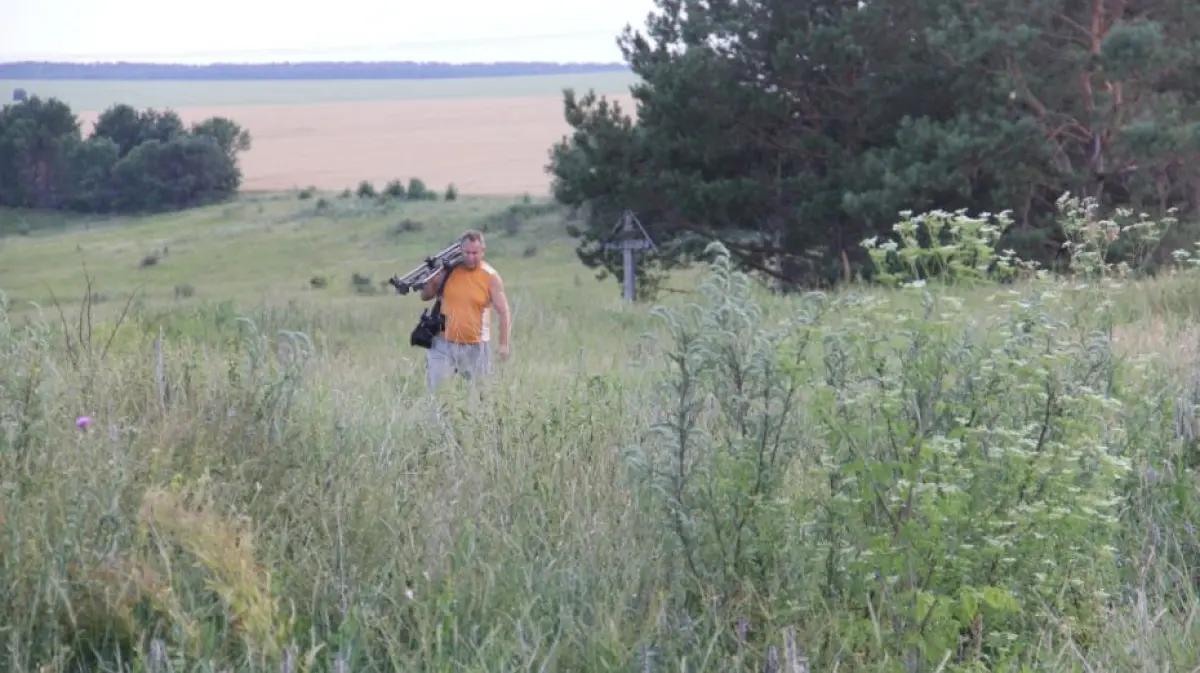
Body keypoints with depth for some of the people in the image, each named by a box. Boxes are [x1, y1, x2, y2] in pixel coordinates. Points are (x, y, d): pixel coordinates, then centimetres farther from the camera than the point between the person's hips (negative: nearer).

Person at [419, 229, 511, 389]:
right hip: (444, 344, 2)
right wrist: (432, 278, -11)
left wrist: (503, 344, -16)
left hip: (475, 347, -2)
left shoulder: (491, 277, -6)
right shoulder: (448, 270, 1)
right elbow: (425, 296, 8)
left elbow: (504, 313, -5)